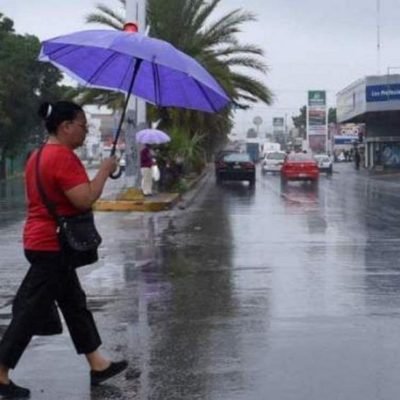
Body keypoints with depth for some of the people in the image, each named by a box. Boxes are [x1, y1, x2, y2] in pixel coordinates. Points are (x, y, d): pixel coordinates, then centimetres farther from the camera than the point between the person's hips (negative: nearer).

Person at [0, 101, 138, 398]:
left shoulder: (41, 155, 13)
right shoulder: (63, 156, -19)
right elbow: (85, 199, -25)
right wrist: (105, 171, -13)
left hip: (42, 242, 11)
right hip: (54, 246, -11)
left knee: (75, 304, 15)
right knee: (32, 312, -4)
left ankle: (98, 365, 23)